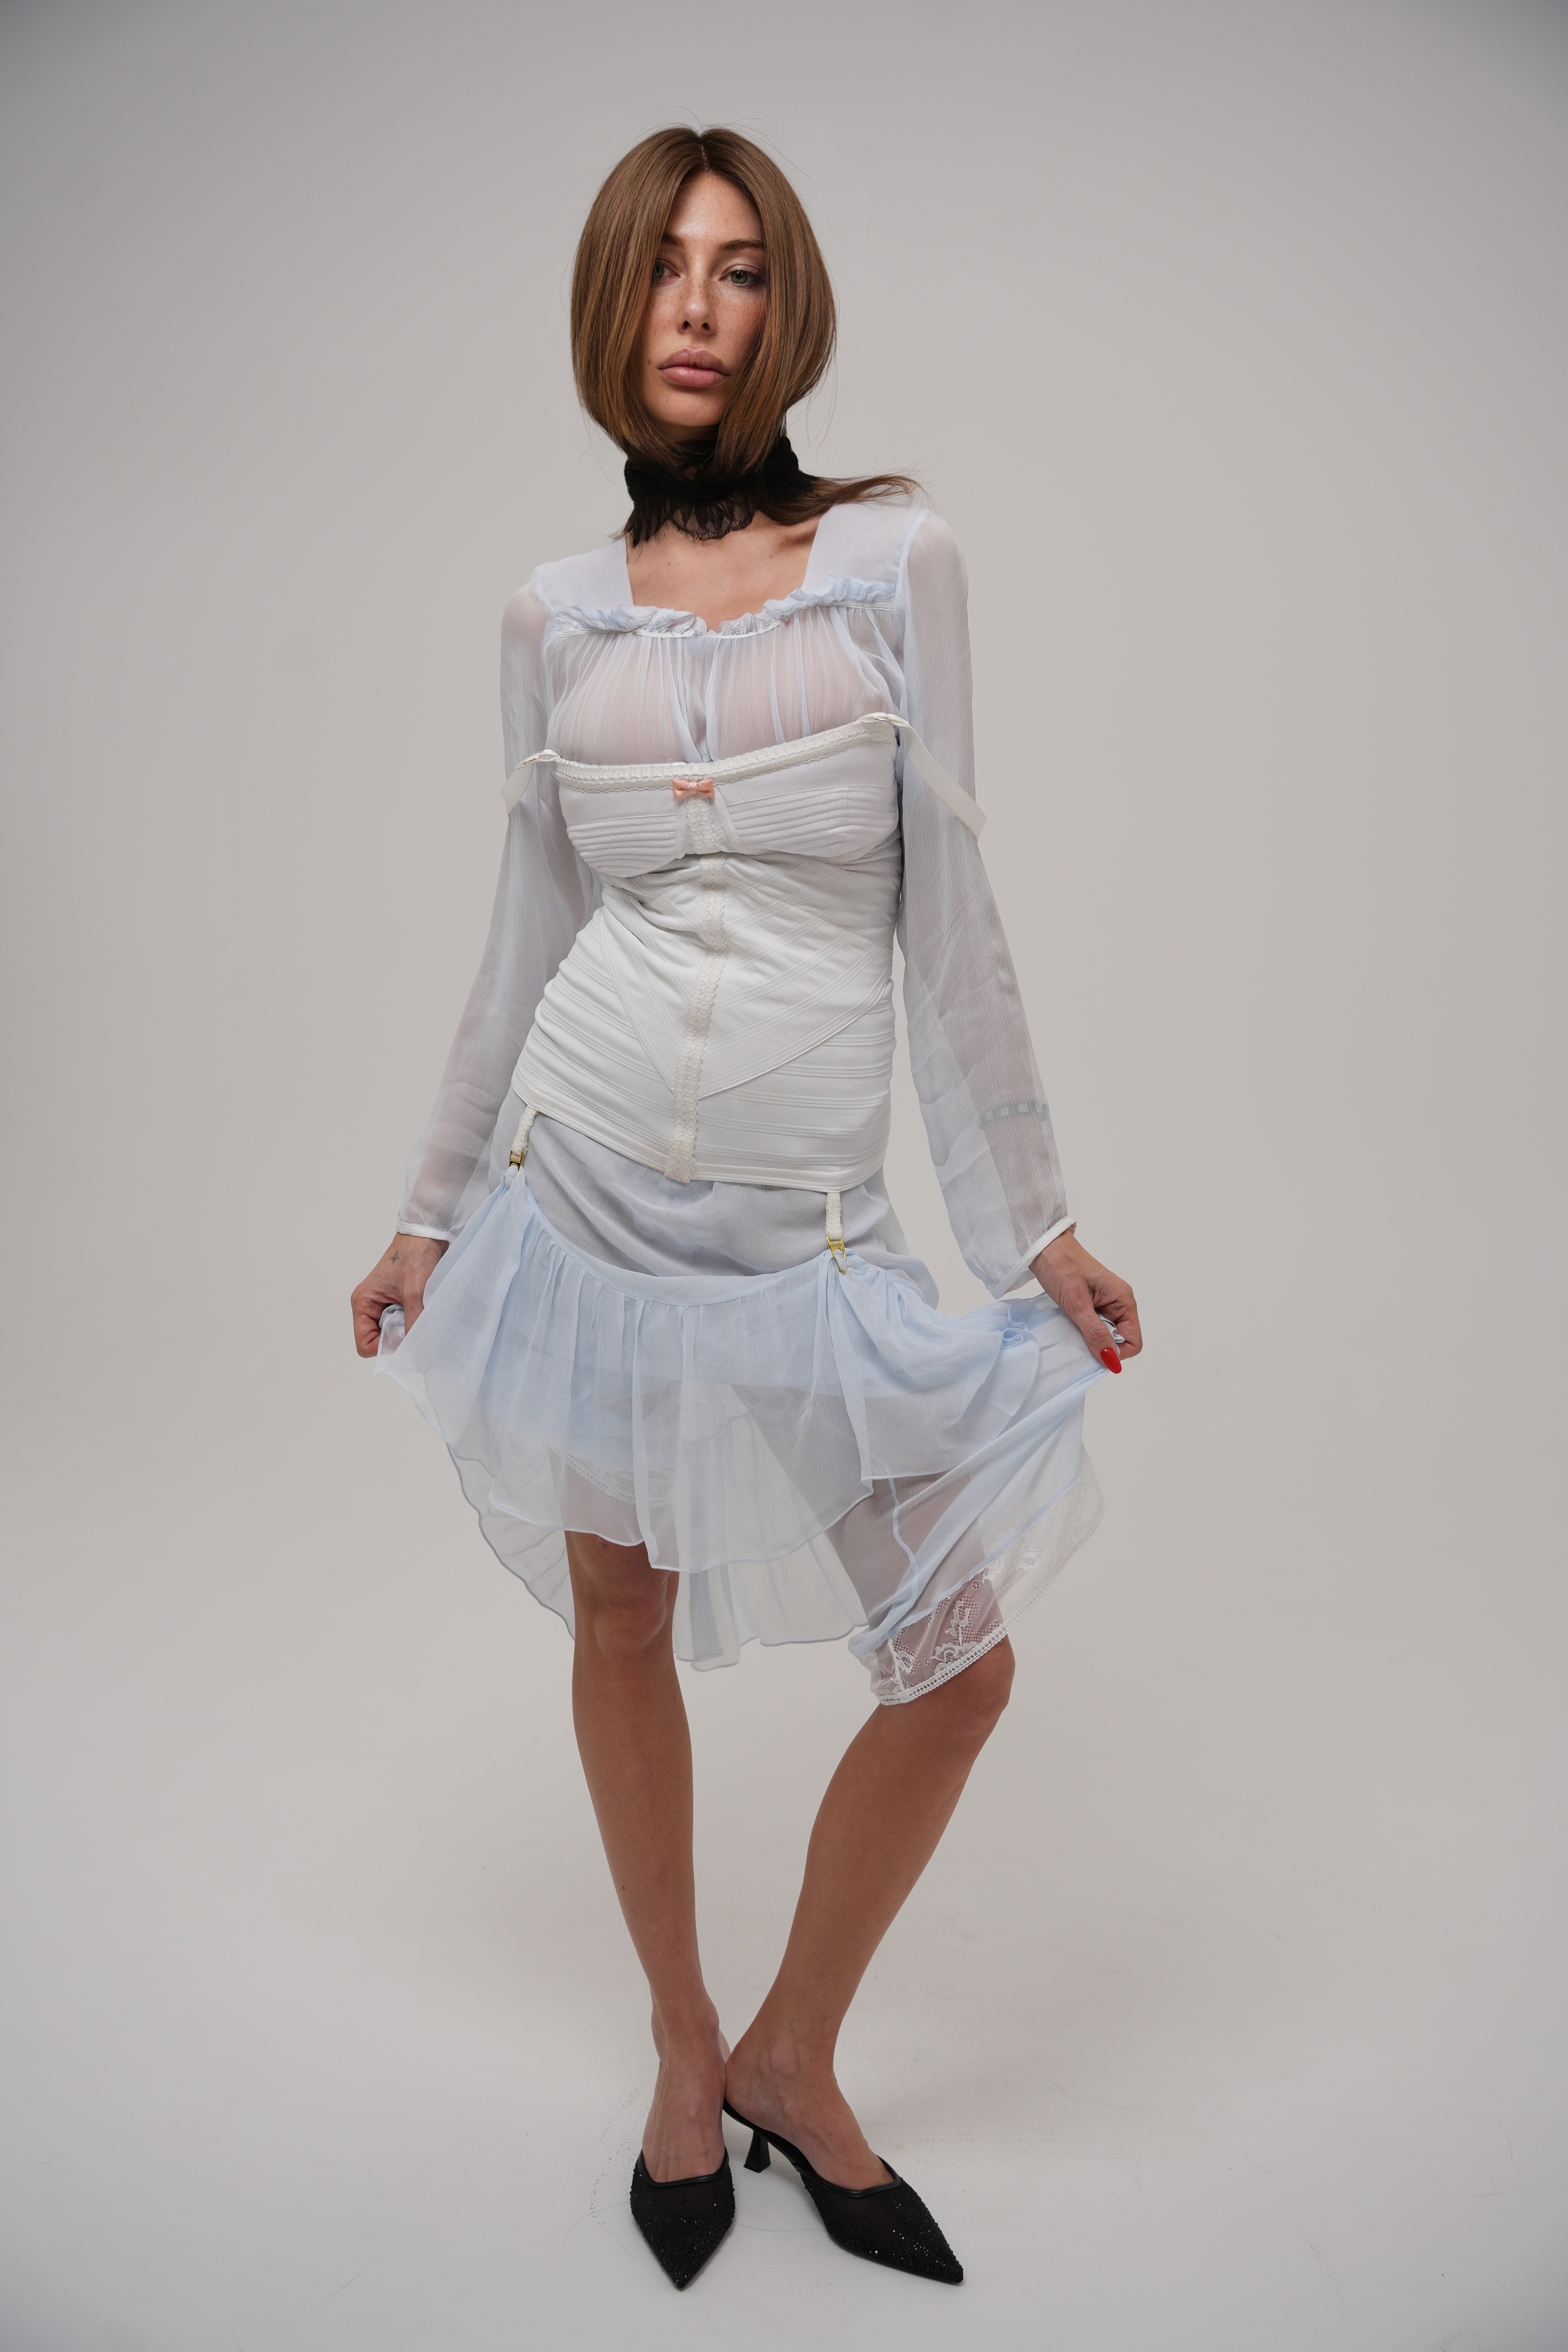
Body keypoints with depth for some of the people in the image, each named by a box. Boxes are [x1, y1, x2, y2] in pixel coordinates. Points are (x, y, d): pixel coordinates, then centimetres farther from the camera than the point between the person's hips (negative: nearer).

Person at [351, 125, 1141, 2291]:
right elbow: (529, 936, 11)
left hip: (809, 1217, -1)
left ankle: (794, 2056, 28)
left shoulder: (896, 557, 0)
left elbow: (946, 910, -1)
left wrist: (1035, 1221, -1)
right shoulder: (556, 618, 6)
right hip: (584, 1175, 2)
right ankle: (683, 2045, 37)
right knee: (620, 1628, 12)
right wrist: (433, 1210, 14)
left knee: (964, 1662, 1)